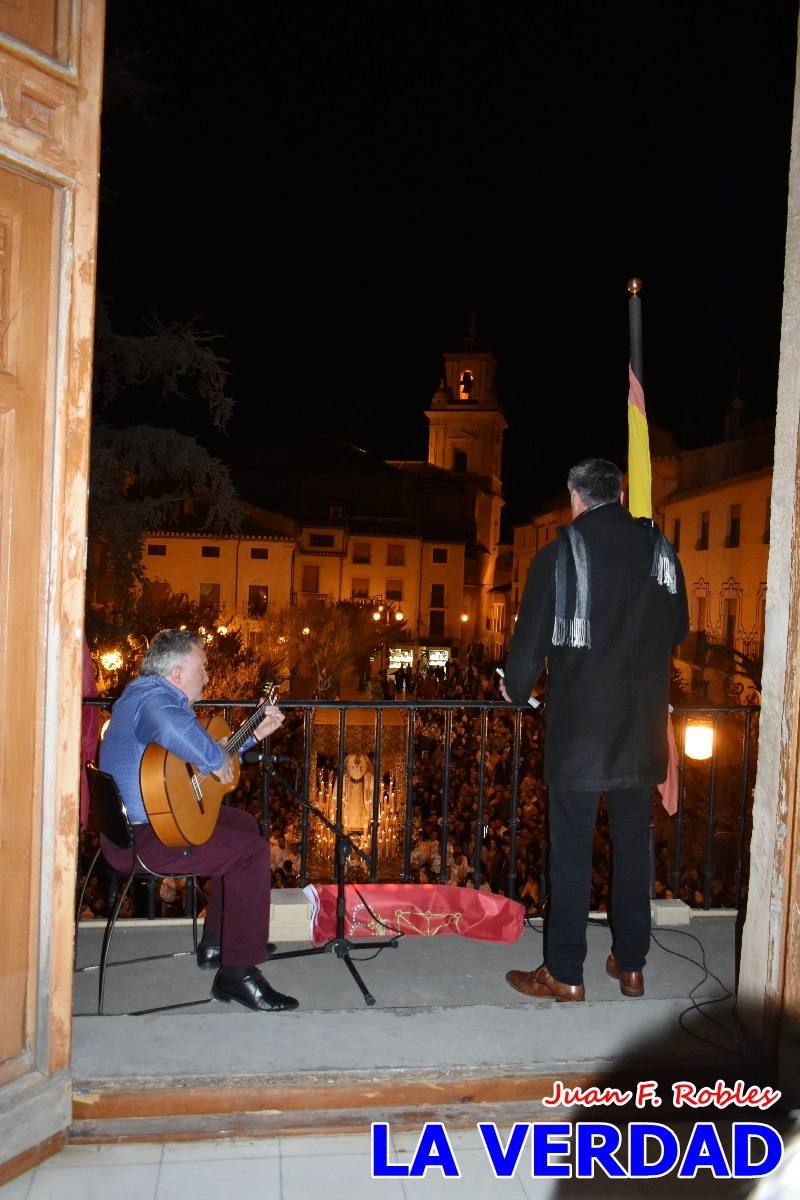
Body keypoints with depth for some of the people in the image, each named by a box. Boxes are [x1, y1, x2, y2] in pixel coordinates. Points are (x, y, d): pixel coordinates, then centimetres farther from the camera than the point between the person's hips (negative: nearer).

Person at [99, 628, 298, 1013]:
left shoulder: (150, 692, 16)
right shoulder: (153, 697, -20)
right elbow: (176, 731, -48)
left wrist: (254, 734, 21)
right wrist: (217, 759, -29)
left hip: (150, 818, 11)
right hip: (139, 837, -11)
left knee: (242, 824, 21)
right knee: (251, 851, -16)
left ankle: (217, 941, 28)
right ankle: (237, 973, -8)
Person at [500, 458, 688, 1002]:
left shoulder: (559, 555, -9)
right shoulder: (662, 550, 3)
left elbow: (531, 638, -5)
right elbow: (679, 630, 15)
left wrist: (516, 689, 14)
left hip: (579, 728, -4)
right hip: (643, 728, 4)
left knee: (571, 849, 4)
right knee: (634, 843, 14)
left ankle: (565, 975, 13)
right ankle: (631, 966, 25)